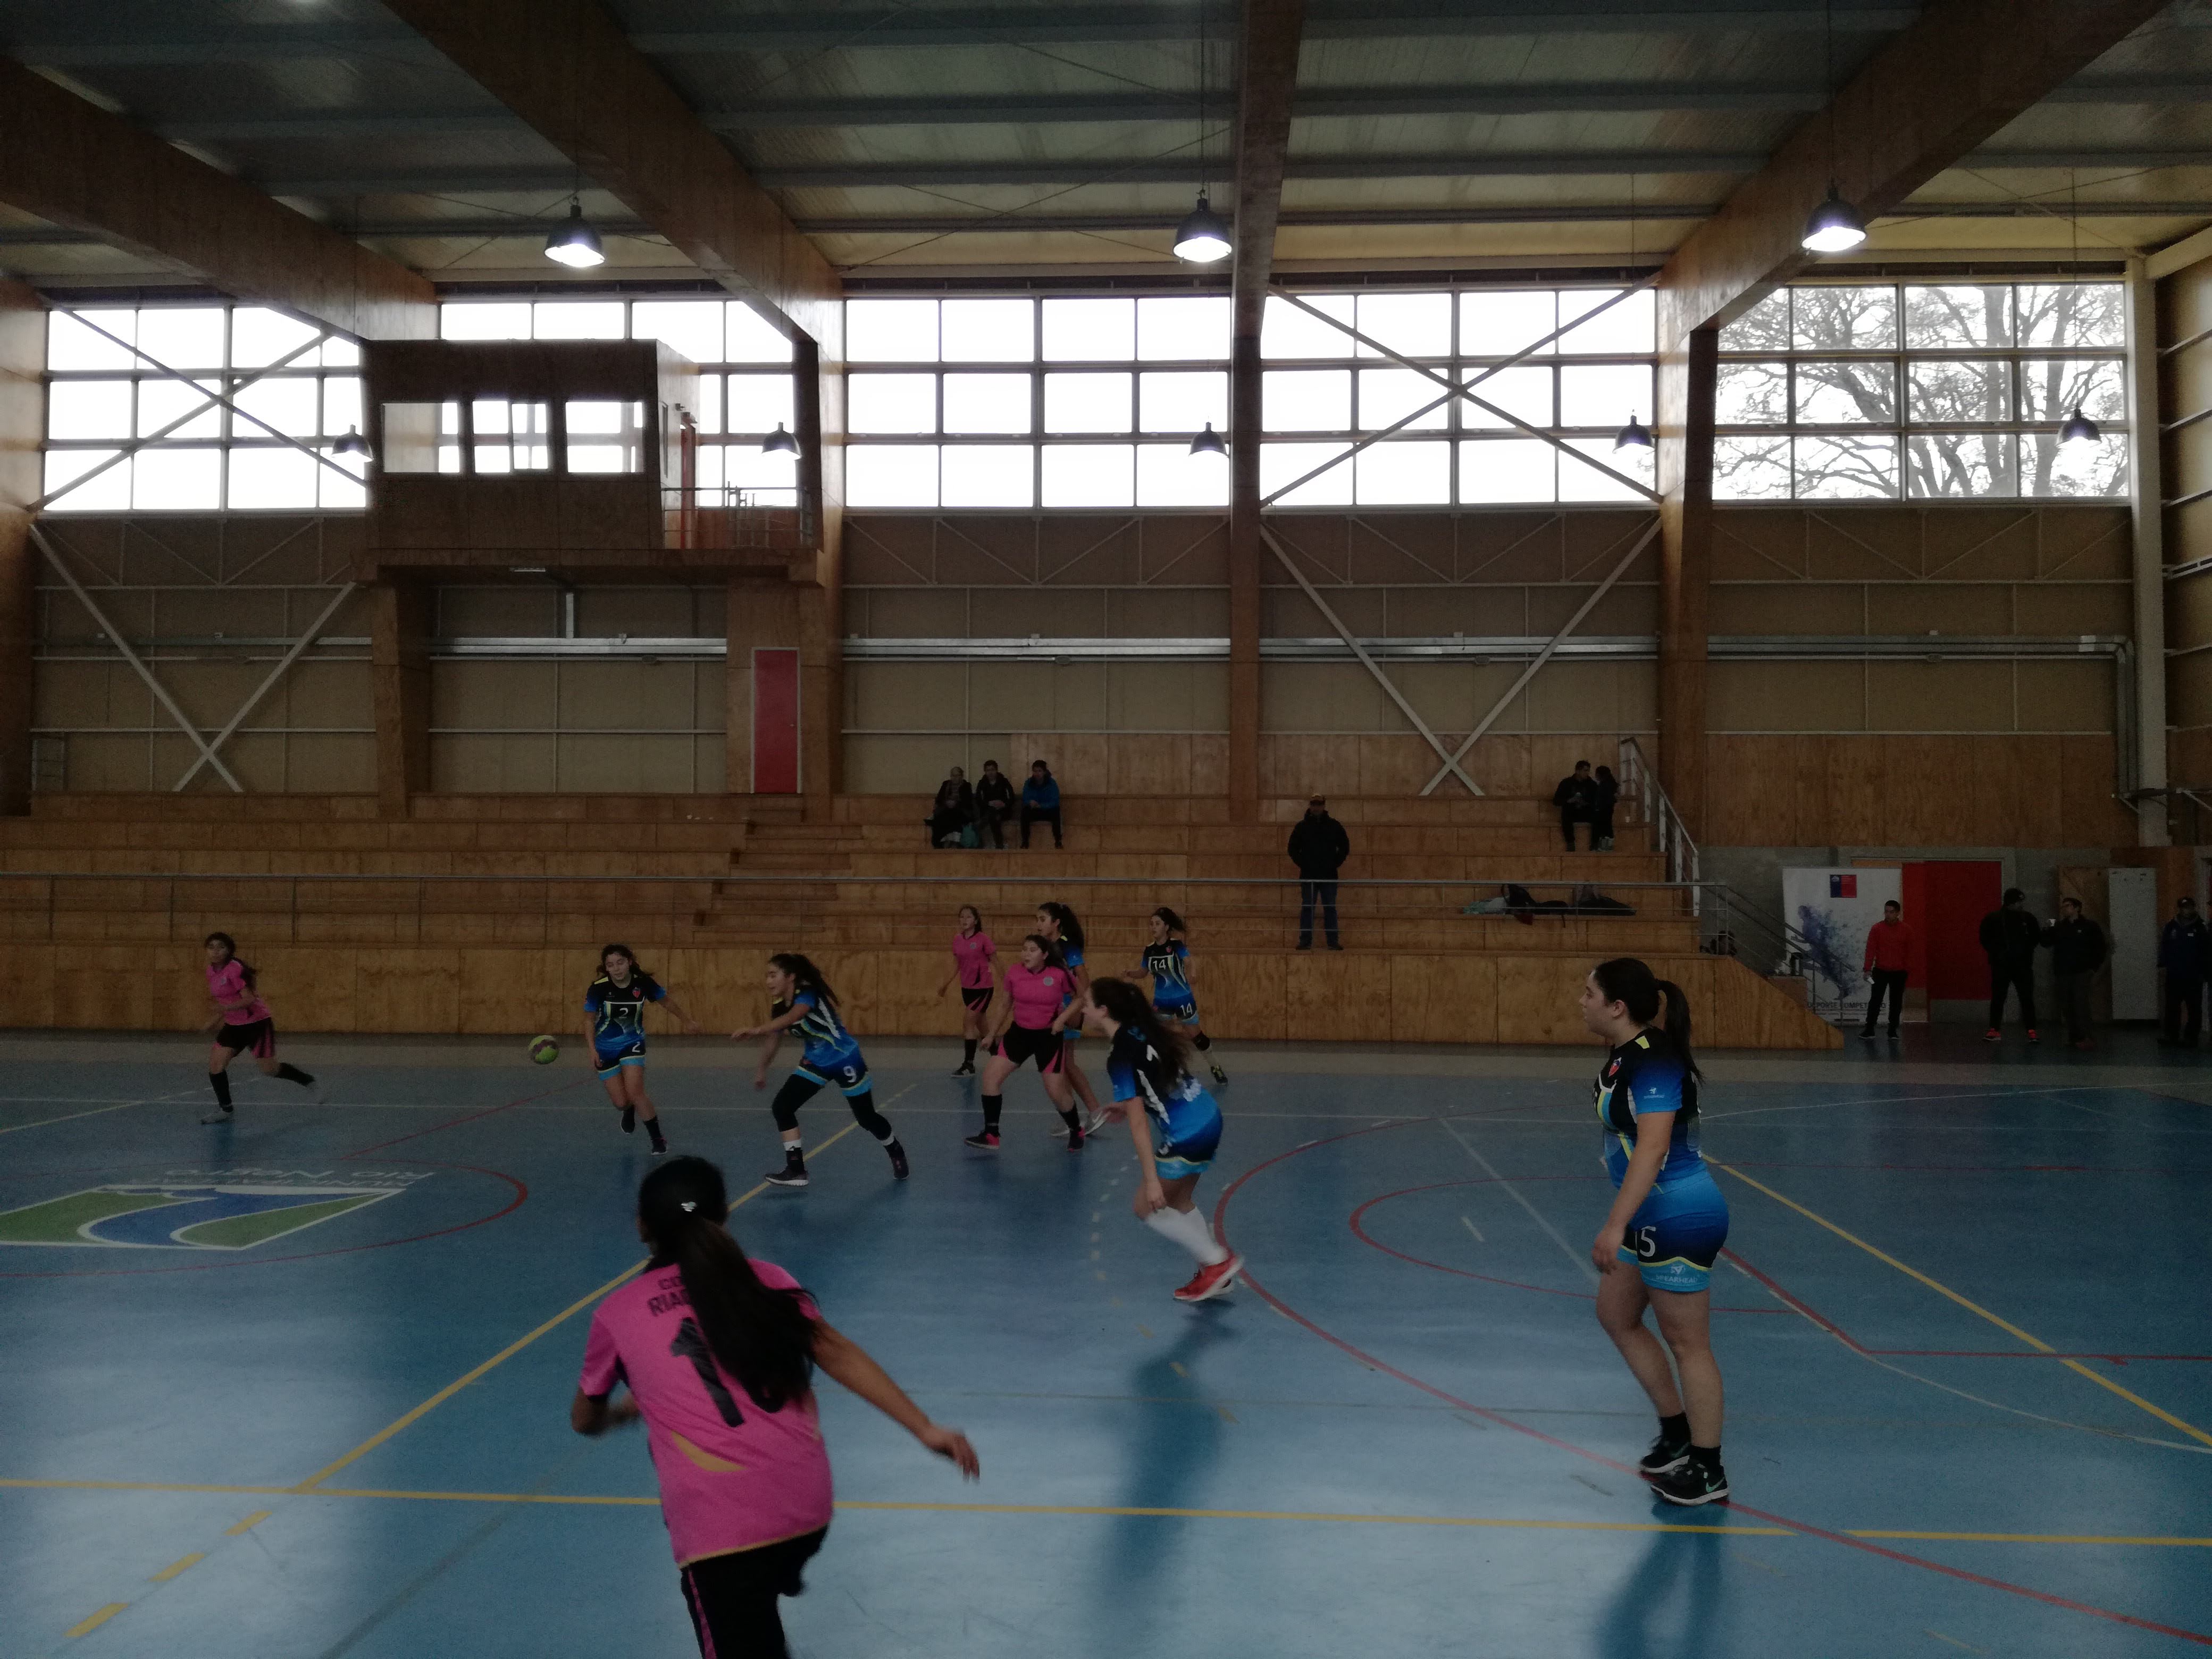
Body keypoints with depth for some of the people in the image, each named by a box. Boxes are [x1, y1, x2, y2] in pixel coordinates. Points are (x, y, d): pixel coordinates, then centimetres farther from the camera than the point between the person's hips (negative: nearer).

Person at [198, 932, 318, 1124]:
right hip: (234, 1026, 7)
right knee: (215, 1063, -7)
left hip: (256, 1023, -7)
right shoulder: (212, 971, 4)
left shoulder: (235, 969, -20)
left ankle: (309, 1083, 21)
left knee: (269, 1069, -2)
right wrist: (216, 1021, 17)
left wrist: (226, 1008, -39)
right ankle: (226, 1111, 6)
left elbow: (249, 999, -26)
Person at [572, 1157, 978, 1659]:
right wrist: (926, 1429, 1)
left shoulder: (616, 1315, 10)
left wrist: (626, 1411, 48)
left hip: (717, 1528, -3)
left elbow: (585, 1421, 26)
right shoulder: (764, 1280, 12)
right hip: (806, 1506, 4)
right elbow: (839, 1355, 2)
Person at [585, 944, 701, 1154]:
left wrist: (687, 1021, 14)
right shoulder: (598, 989, -22)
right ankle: (629, 1112, 41)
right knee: (621, 1101, 1)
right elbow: (589, 1020, -7)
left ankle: (658, 1138, -2)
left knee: (635, 1092, -20)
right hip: (605, 1048, 1)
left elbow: (667, 1001, 0)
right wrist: (593, 1049, -16)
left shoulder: (643, 983, -19)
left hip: (632, 1043, -1)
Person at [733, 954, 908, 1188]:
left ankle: (896, 1153, 36)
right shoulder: (779, 1008, -6)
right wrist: (762, 1070, 18)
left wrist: (757, 1030, -61)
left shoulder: (808, 994, -28)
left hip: (846, 1061, -7)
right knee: (782, 1107, -10)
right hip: (816, 1063, 7)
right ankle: (796, 1170, -5)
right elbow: (773, 1040, 11)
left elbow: (792, 1017, -49)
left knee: (867, 1119, 6)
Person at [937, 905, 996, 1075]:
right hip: (967, 987, 7)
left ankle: (969, 1065, -6)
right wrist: (946, 984, 18)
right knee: (978, 1024, 14)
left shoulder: (983, 939, -12)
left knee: (969, 1023, -11)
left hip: (982, 986, -7)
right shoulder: (957, 940, 5)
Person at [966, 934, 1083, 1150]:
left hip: (1048, 1036, -3)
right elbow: (1006, 1005, 9)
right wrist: (992, 1033, 12)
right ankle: (991, 1136, -3)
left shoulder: (1059, 974, -16)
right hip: (1019, 1032, 3)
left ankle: (1076, 1131, 26)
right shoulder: (1014, 973, -7)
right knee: (991, 1075, -11)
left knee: (1056, 1094, -3)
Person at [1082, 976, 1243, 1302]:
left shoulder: (1120, 1057, -19)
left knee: (1147, 1208, 8)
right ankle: (1215, 1274, 27)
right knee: (1179, 1202, 23)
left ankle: (1218, 1261, 10)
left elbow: (1139, 1123, -22)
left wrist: (1152, 1180, -21)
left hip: (1188, 1135, -9)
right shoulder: (1143, 1029, 4)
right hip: (1208, 1116, 9)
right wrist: (1127, 1102, 31)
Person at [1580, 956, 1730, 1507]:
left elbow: (1652, 1147, -33)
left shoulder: (1654, 1062, -23)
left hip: (1680, 1218, -10)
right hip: (1653, 1218, 10)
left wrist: (1615, 1225, -35)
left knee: (1688, 1345, 2)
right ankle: (1676, 1433, 31)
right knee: (1615, 1315, 19)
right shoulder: (1626, 1053, 7)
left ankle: (1708, 1473, 16)